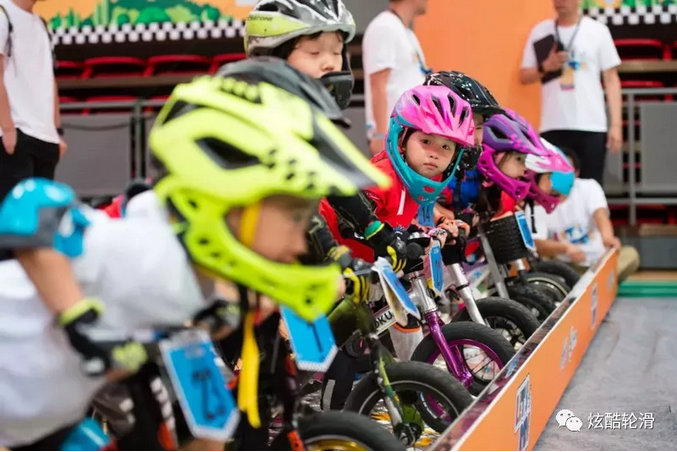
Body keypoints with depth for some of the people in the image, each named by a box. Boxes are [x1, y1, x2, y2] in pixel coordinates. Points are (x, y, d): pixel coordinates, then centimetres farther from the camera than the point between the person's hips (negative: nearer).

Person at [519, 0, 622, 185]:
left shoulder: (598, 31, 5)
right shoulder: (540, 32, 10)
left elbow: (611, 79, 4)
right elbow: (524, 76, 13)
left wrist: (616, 124, -4)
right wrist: (545, 67, -8)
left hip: (591, 126, -1)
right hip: (553, 126, 1)